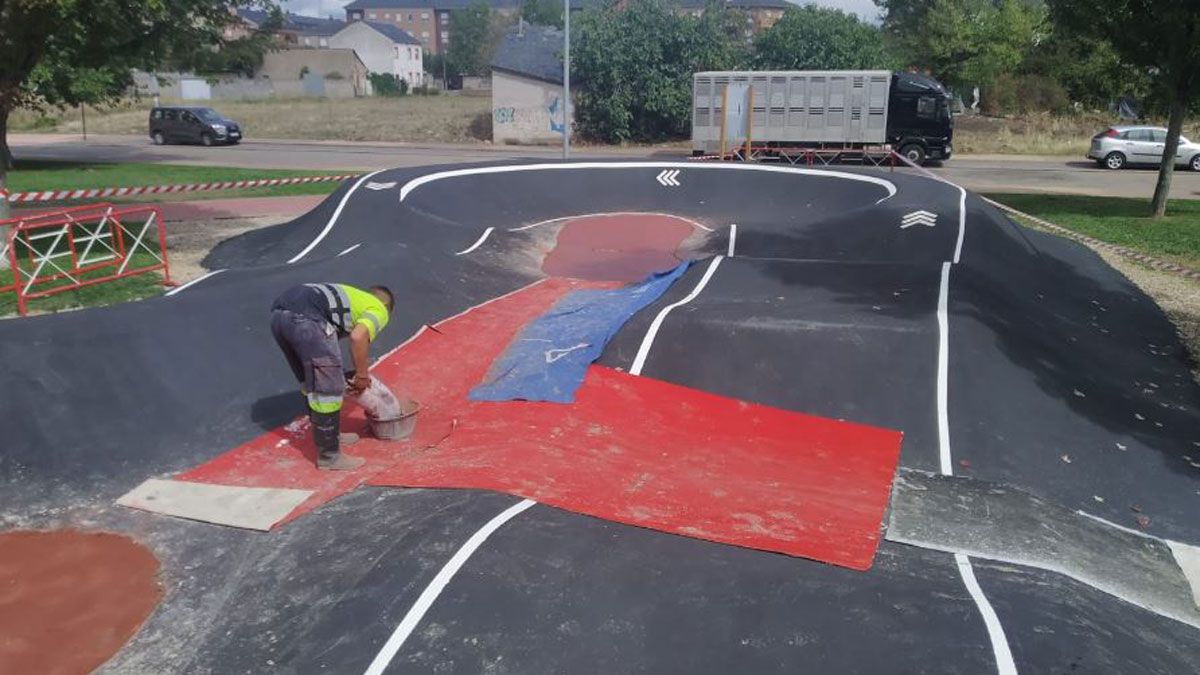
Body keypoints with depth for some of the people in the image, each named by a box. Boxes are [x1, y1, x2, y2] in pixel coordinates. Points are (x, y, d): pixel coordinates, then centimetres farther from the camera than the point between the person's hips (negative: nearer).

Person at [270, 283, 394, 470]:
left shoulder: (350, 295, 38)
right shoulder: (379, 310, 16)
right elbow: (358, 337, -5)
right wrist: (362, 375, 7)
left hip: (278, 313, 9)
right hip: (306, 318, -9)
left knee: (310, 383, 23)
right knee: (327, 389, 3)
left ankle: (330, 436, 38)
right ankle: (329, 456, 12)